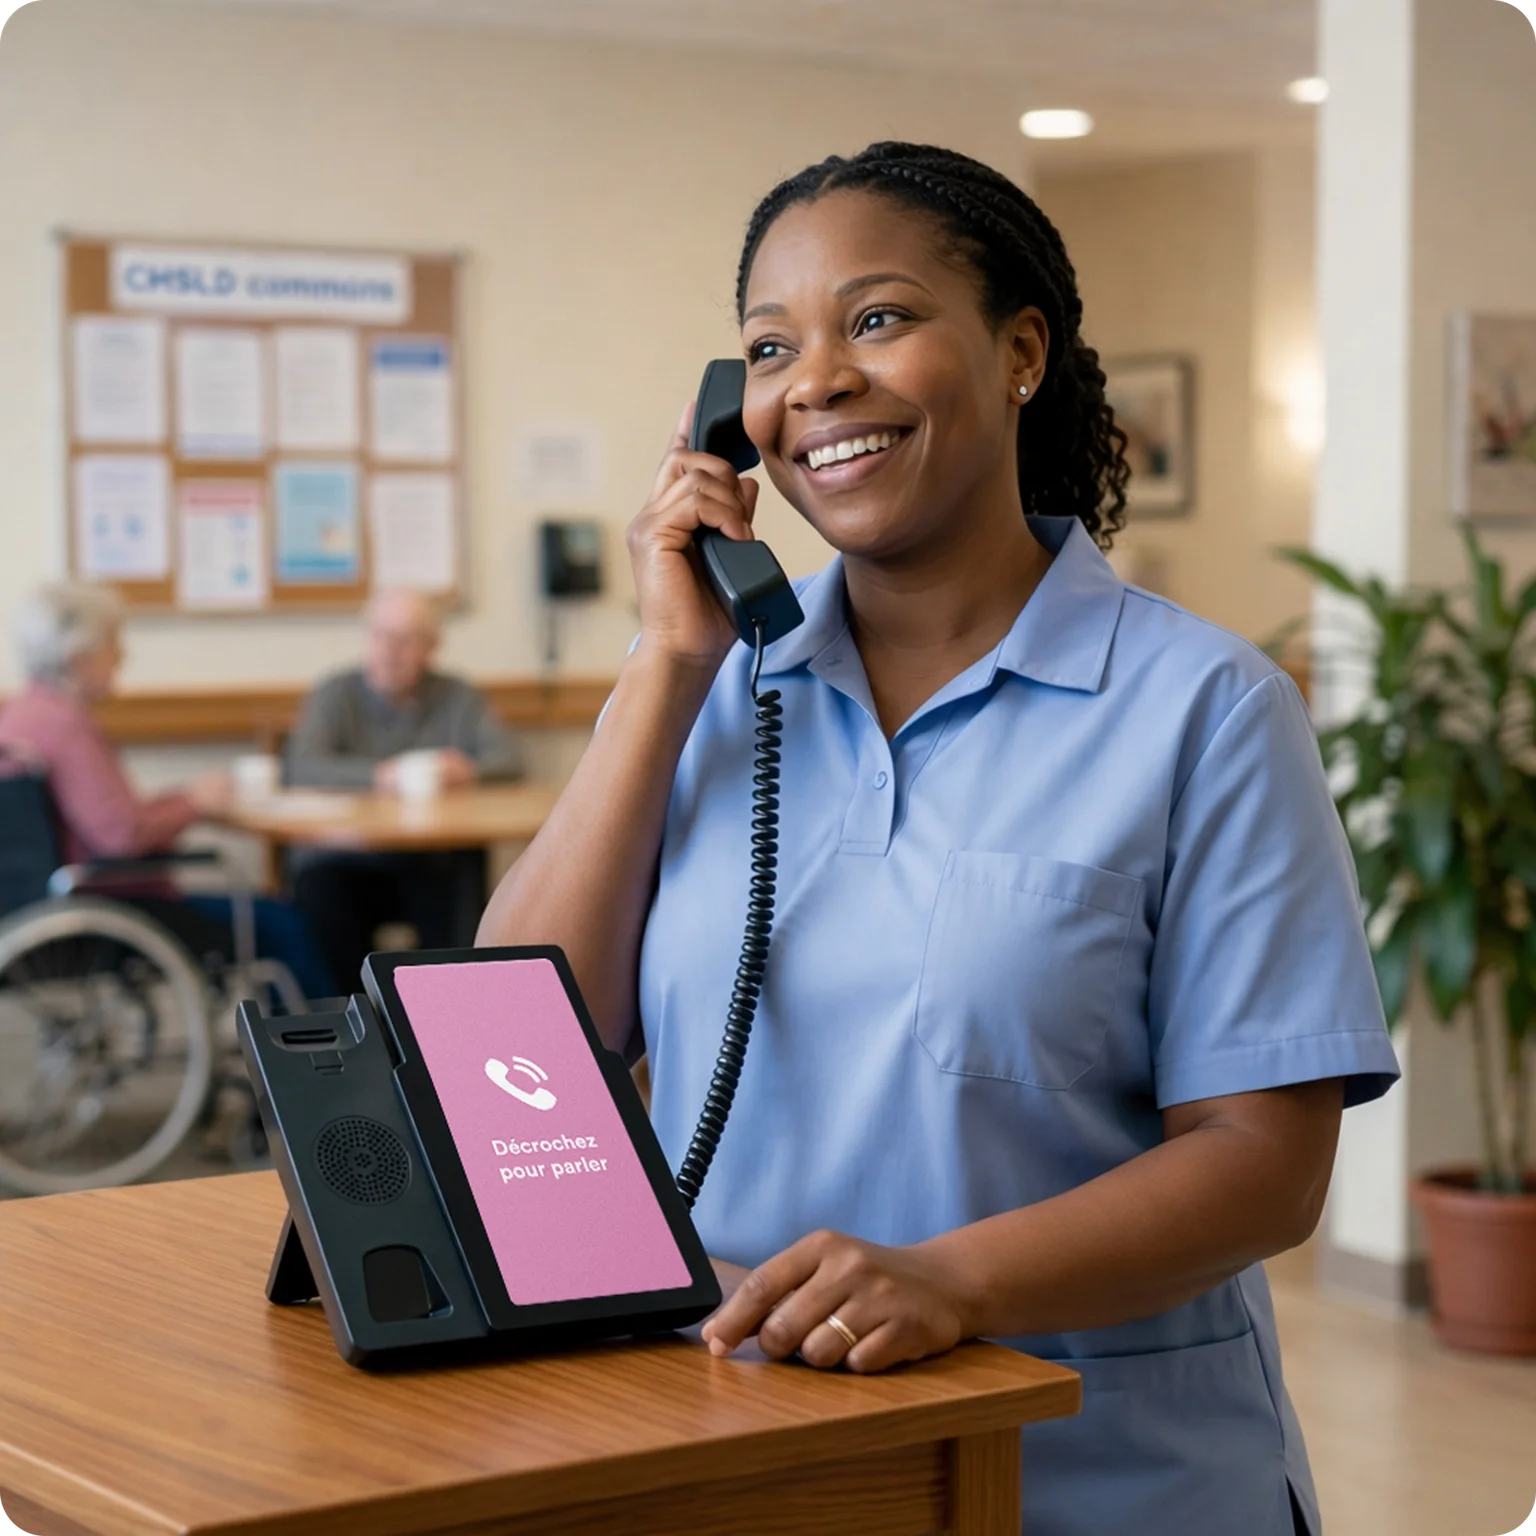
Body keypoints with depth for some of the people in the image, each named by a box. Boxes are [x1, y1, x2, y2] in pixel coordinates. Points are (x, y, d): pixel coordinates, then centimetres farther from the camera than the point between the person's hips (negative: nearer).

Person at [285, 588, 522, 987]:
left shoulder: (459, 698, 13)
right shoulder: (335, 695, 5)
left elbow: (509, 758, -2)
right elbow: (302, 766, -12)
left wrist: (470, 770, -26)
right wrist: (377, 777, -29)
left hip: (432, 864, 1)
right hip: (345, 860, -1)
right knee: (319, 892, -31)